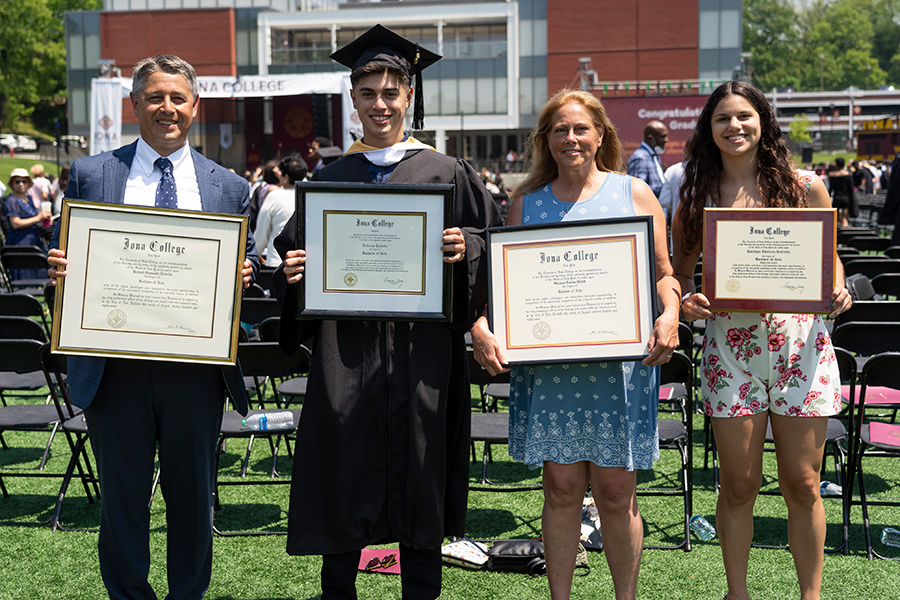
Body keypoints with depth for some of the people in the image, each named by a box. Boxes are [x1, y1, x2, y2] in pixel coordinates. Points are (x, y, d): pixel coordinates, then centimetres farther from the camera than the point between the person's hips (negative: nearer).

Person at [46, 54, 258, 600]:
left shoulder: (230, 187, 8)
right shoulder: (90, 175, 6)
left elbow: (247, 262, 11)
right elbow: (65, 259, 9)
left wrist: (244, 271, -12)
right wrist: (61, 267, -13)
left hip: (196, 366, 1)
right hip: (115, 365, 0)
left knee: (192, 494, 11)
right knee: (122, 494, 9)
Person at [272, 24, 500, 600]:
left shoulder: (447, 174, 6)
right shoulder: (330, 178, 12)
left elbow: (494, 243, 5)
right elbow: (297, 251, 14)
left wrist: (465, 249, -15)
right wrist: (293, 270, -7)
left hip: (420, 343, -1)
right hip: (345, 345, 1)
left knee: (420, 470, 6)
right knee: (343, 472, 4)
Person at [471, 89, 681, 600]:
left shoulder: (635, 193, 8)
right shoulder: (527, 203, 11)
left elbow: (664, 271, 6)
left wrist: (669, 314, -14)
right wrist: (481, 327, -10)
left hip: (622, 361, -1)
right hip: (548, 363, 1)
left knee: (616, 493, 2)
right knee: (562, 489, 5)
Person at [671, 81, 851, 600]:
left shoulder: (805, 187, 2)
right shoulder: (696, 197, 4)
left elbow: (829, 258, 12)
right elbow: (680, 273, 11)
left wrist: (837, 292, -8)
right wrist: (686, 301, -10)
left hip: (799, 345, 0)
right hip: (730, 348, 1)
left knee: (802, 484, 5)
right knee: (739, 485, 7)